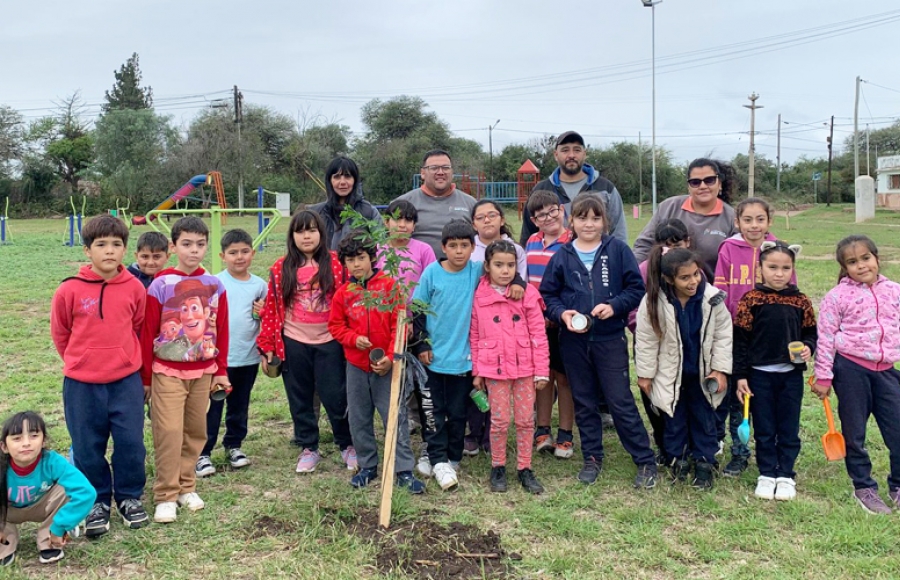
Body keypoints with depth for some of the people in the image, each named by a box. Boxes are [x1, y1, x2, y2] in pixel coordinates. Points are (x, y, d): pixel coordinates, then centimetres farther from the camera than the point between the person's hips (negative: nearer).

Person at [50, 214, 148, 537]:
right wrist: (79, 362, 11)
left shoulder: (135, 288, -5)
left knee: (131, 443, 5)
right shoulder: (70, 290, -9)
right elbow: (60, 333, 5)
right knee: (88, 448, 9)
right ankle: (97, 501, 27)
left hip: (126, 381, 1)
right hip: (81, 384, 0)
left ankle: (129, 497, 25)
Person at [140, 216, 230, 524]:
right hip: (167, 372, -3)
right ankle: (166, 496, 7)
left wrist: (221, 370, 6)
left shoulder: (214, 285, 1)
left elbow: (221, 330, 6)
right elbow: (147, 333, -4)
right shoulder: (160, 285, -8)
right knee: (169, 432, -5)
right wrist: (145, 377, -1)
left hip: (203, 372, 4)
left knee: (196, 431, 11)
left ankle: (186, 486, 26)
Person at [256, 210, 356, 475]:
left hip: (329, 343, -2)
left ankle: (347, 445, 22)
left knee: (335, 397, 3)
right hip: (294, 344, 2)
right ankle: (308, 448, 26)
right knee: (300, 399, 11)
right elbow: (271, 308, 3)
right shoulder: (281, 268, 2)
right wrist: (267, 347, 1)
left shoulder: (335, 263, -2)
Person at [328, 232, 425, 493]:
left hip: (386, 365, -3)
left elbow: (399, 325, -7)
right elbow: (335, 326, 6)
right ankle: (367, 466, 28)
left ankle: (404, 471, 8)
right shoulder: (343, 293, 2)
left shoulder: (390, 286, -6)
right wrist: (354, 338, -13)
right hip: (356, 366, 3)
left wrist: (390, 357, -13)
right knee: (359, 419, 12)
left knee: (395, 418, 0)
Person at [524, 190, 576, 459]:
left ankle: (565, 435, 17)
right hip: (535, 321, 5)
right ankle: (542, 431, 24)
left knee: (564, 376, 6)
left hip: (561, 322, -4)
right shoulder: (531, 243, 9)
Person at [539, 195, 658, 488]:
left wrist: (614, 306, -17)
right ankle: (592, 458, 27)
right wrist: (561, 313, -11)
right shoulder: (561, 256, 3)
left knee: (620, 401, -1)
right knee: (584, 402, 13)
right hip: (573, 340, 3)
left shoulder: (618, 250, -3)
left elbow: (636, 288, -2)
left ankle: (645, 461, 12)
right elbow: (547, 295, 7)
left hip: (611, 339, -3)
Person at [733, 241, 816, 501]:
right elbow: (740, 340, -5)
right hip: (760, 375, -2)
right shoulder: (751, 300, -6)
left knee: (789, 429, 10)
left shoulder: (801, 302, 1)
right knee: (764, 429, 9)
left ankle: (786, 475, 24)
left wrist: (808, 347, -13)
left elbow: (810, 333, 10)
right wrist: (740, 375, -6)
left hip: (791, 375, 2)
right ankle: (767, 474, 23)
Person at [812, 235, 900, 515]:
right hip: (850, 368, -3)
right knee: (854, 432, 7)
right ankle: (863, 487, 24)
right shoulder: (837, 297, -7)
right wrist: (823, 376, -6)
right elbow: (826, 338, -5)